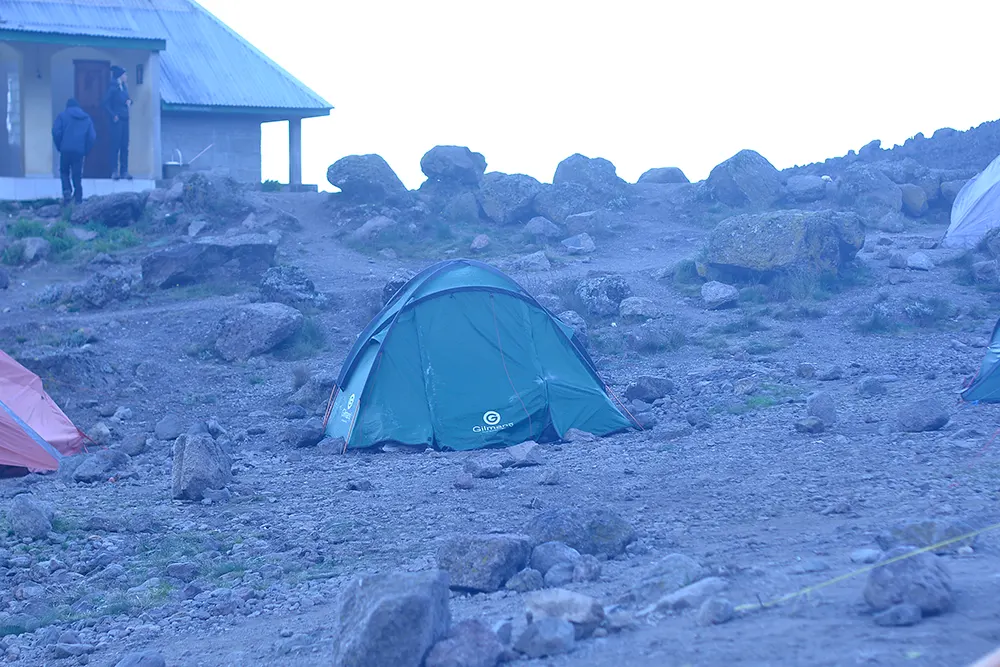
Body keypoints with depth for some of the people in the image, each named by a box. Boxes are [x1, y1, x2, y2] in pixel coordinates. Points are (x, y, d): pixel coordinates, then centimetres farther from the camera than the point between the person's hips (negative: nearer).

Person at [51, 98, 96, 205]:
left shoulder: (63, 115, 6)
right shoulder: (87, 118, 15)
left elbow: (56, 132, -5)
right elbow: (92, 136, 7)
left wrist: (59, 147, 6)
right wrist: (86, 151, 12)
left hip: (66, 149, -2)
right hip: (80, 151, 2)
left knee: (64, 172, 15)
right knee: (77, 175, 8)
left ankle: (67, 190, -8)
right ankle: (78, 199, 3)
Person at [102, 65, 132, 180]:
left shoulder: (124, 87, 13)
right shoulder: (113, 88, -9)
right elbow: (106, 104, -11)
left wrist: (129, 101, 2)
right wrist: (113, 115, -16)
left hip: (125, 119, 7)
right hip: (117, 120, -7)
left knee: (125, 146, 6)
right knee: (116, 145, -7)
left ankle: (124, 171, 9)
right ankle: (114, 171, -6)